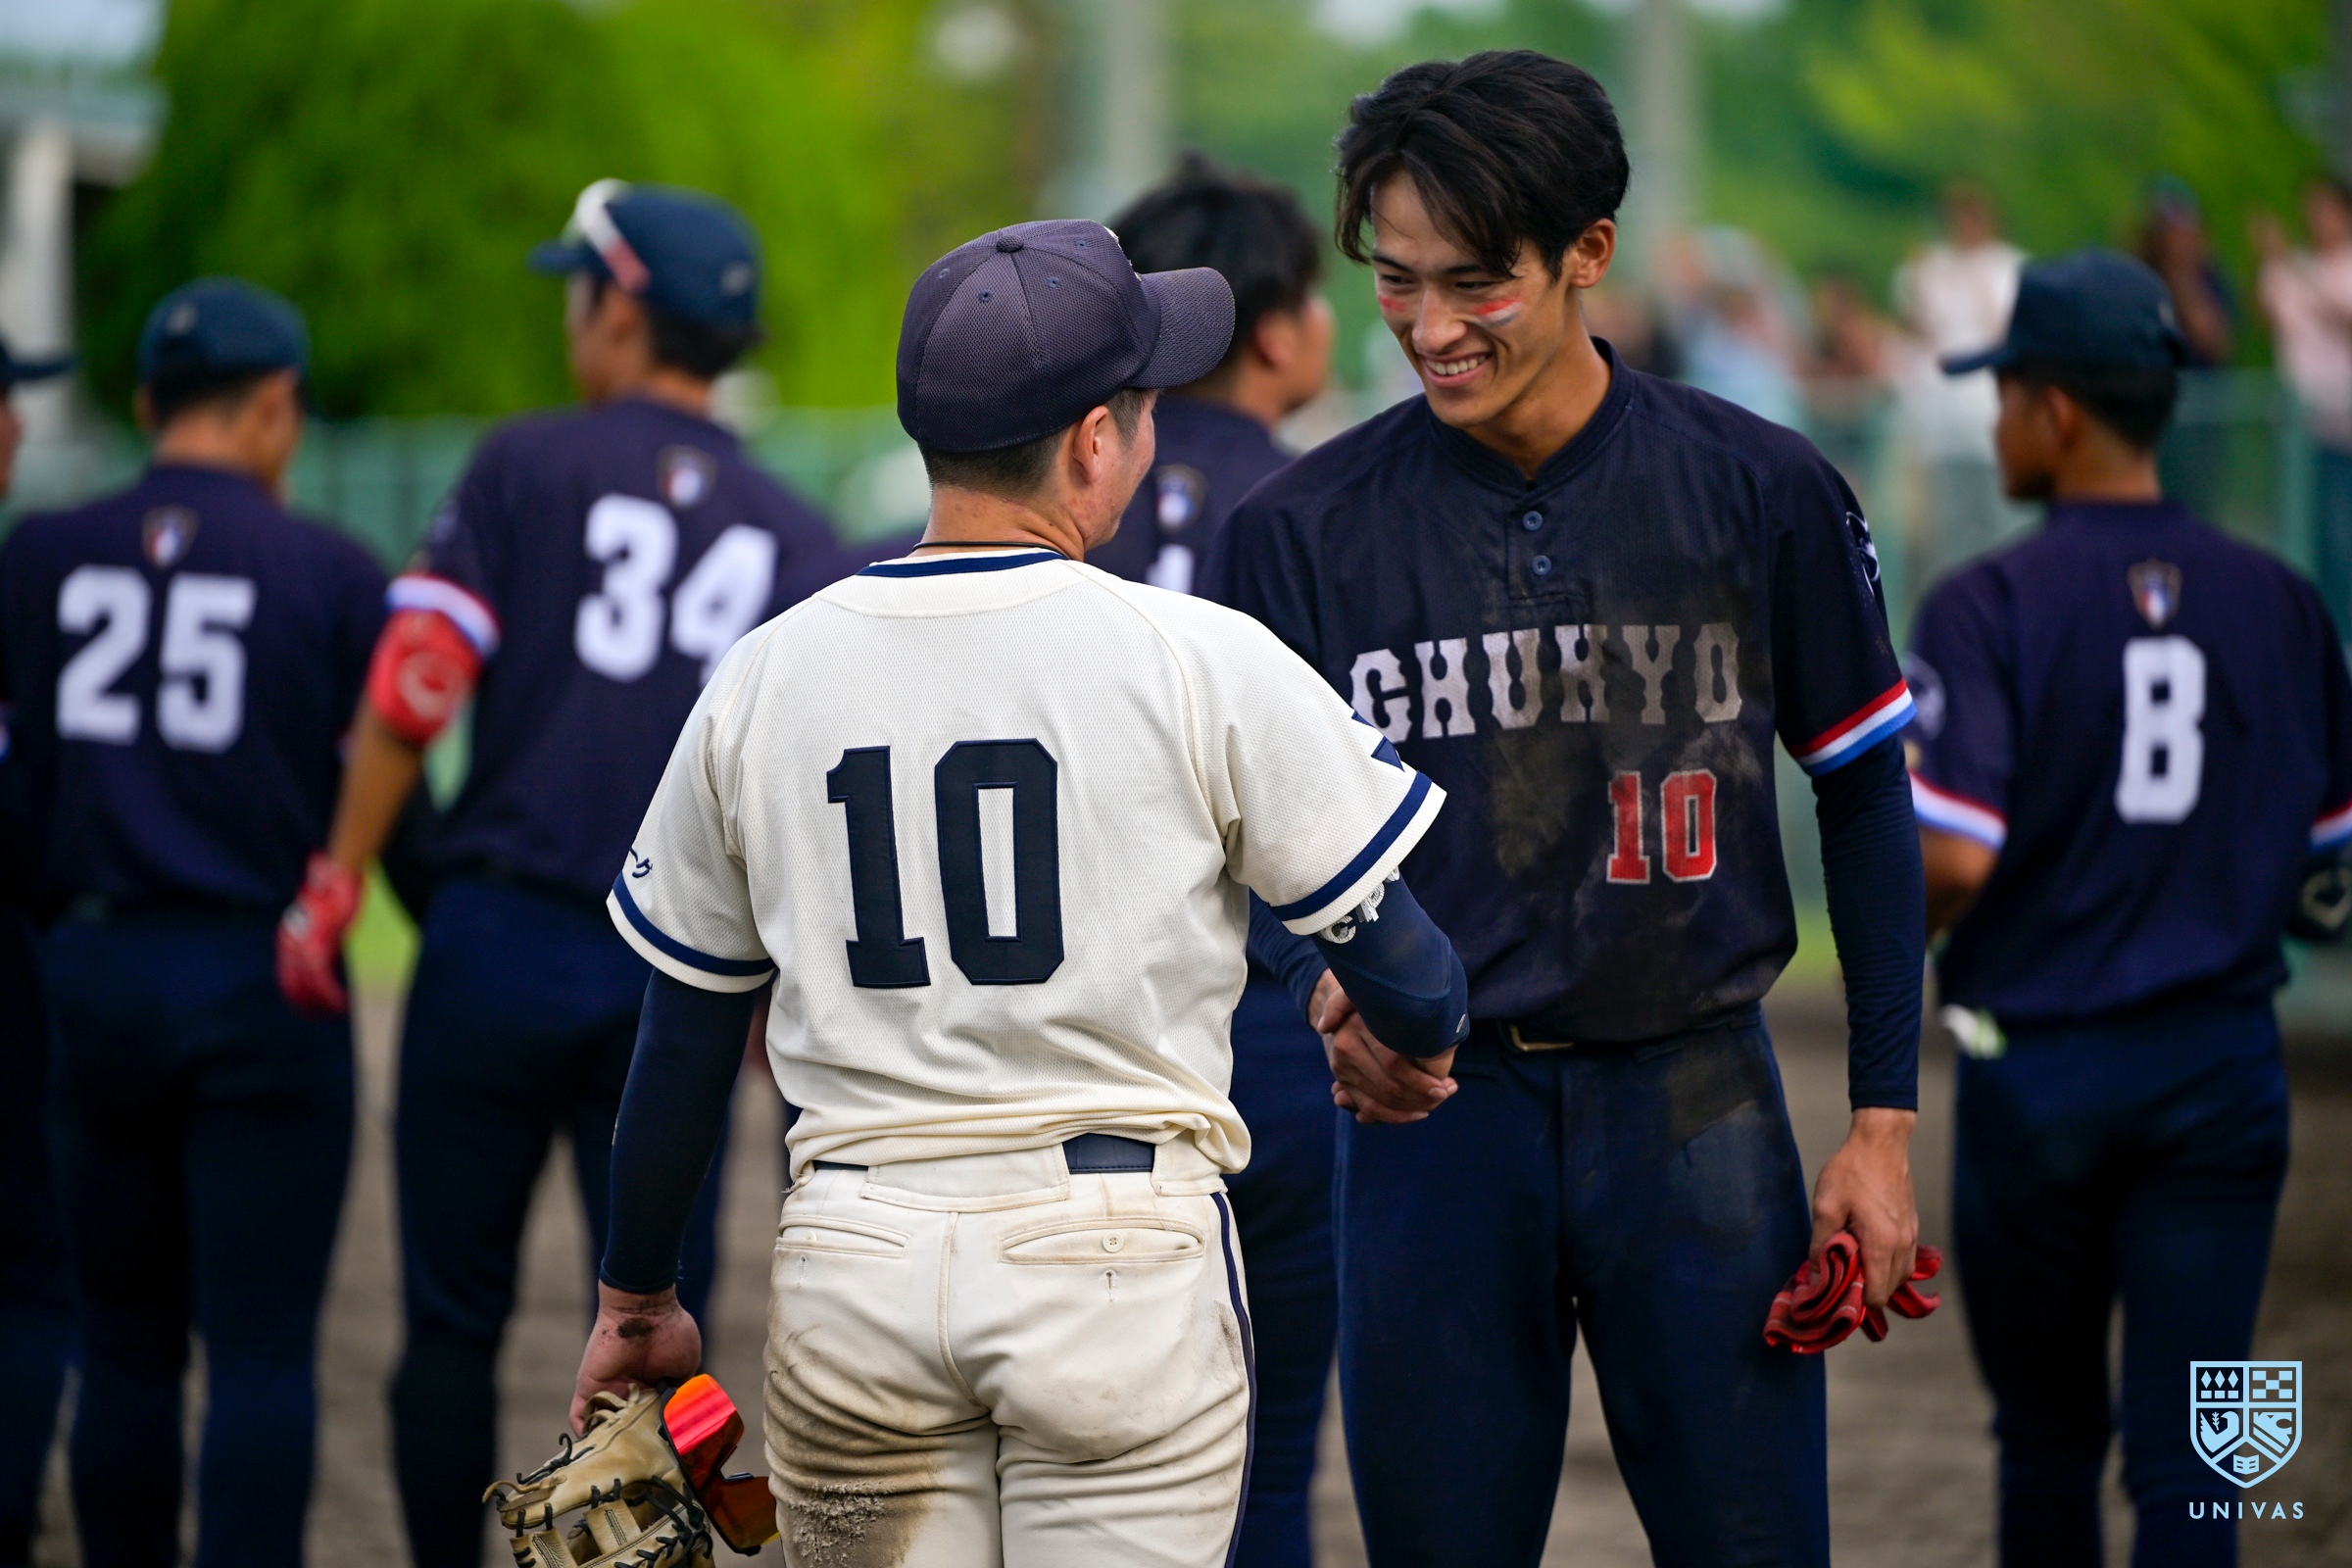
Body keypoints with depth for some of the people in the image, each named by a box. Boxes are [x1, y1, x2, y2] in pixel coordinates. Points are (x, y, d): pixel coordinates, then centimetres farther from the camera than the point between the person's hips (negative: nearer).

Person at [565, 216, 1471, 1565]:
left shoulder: (763, 679, 5)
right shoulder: (1206, 663, -5)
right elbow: (1411, 987, -1)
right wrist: (1427, 1043, 24)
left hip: (851, 1264, 3)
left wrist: (638, 1297, 26)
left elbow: (684, 1037, 13)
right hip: (1120, 1252, -3)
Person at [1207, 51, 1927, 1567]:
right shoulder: (1303, 530, -3)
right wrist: (1337, 989, -20)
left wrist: (1884, 1121, 3)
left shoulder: (1762, 492, -2)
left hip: (1697, 1100, 0)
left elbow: (1866, 801, 6)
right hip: (1434, 1110, 1)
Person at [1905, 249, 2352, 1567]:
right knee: (2190, 1449, 1)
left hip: (2037, 1062, -2)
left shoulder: (1992, 606, -10)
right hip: (2223, 1066, 2)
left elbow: (1954, 864, -19)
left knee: (2050, 1434, 15)